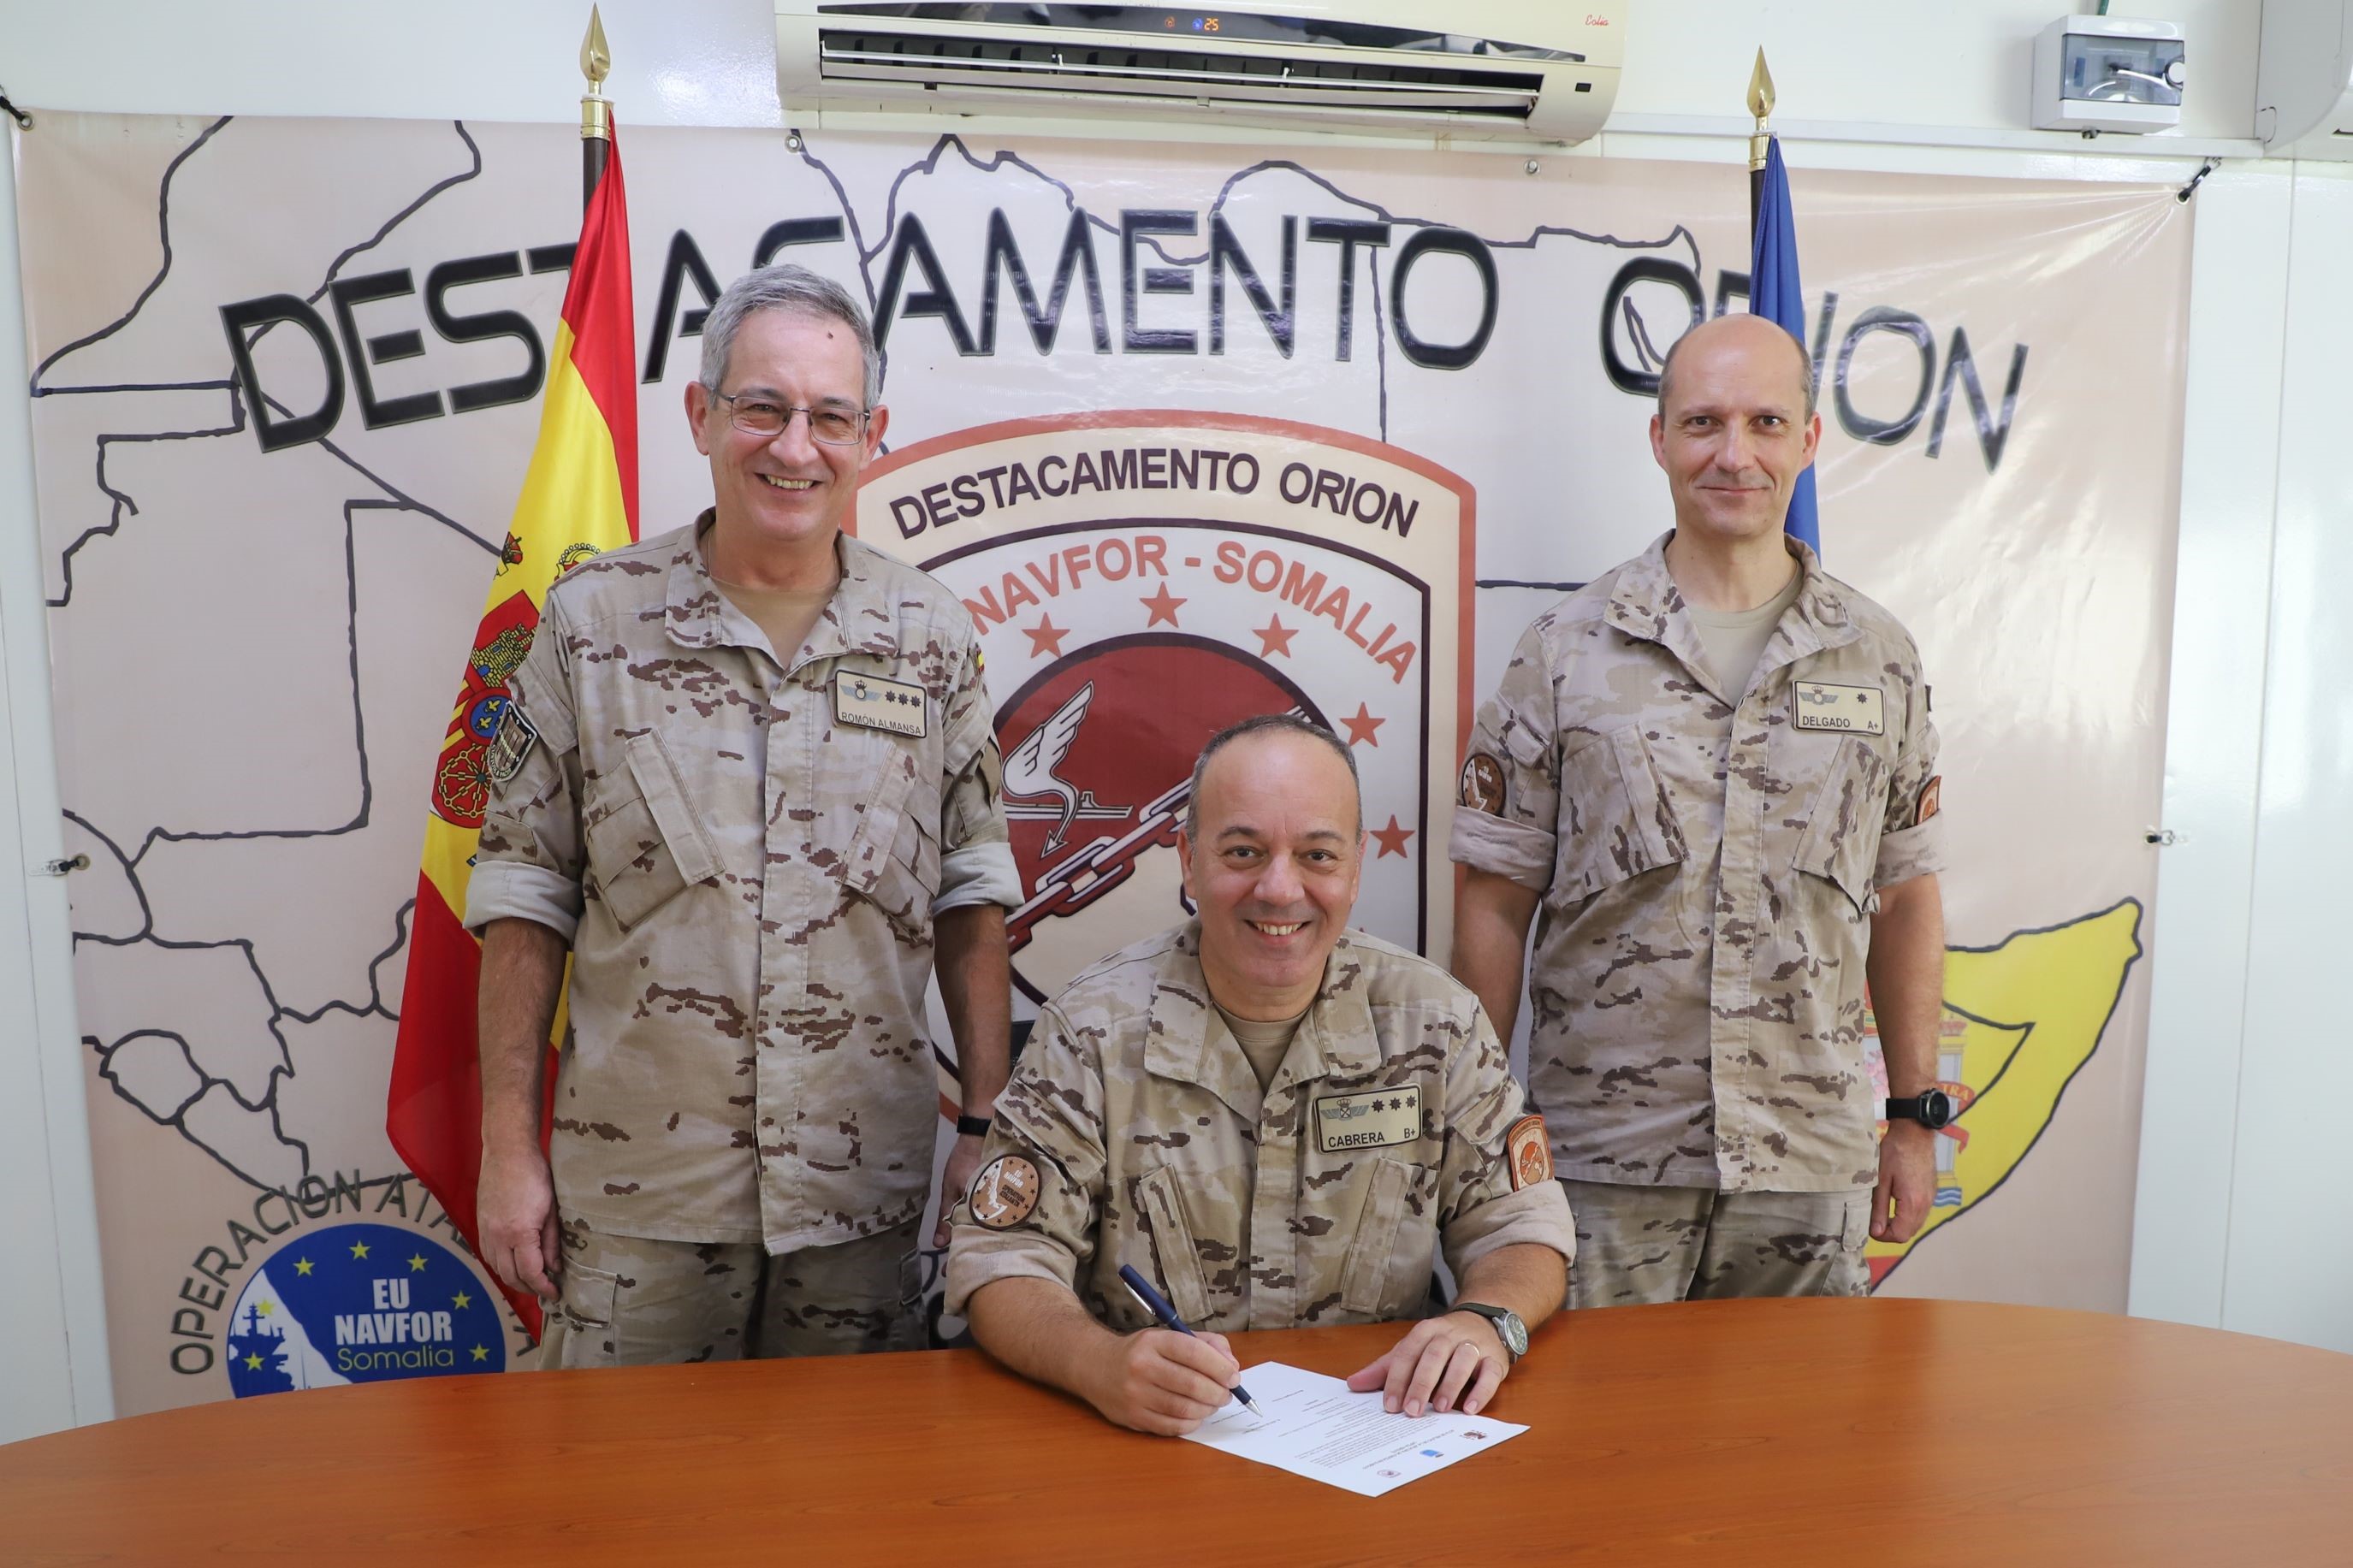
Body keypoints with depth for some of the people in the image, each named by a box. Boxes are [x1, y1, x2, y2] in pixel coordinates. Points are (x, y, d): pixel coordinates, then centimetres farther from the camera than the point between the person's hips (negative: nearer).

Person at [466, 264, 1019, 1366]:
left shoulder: (930, 636, 0)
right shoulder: (594, 619, -3)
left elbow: (973, 895, 4)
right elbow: (525, 896, 0)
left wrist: (988, 1126, 1)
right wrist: (509, 1147, -2)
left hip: (863, 1189, 1)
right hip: (635, 1191, -1)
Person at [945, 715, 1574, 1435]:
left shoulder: (1436, 1020, -1)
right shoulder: (1093, 1033, -8)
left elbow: (1519, 1225, 4)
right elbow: (1003, 1262, -9)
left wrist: (1487, 1320, -18)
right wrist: (1099, 1362, -30)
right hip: (1152, 1435, -1)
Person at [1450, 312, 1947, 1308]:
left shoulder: (1879, 657, 5)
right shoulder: (1566, 650, -3)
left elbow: (1905, 899, 10)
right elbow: (1495, 903, -2)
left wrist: (1917, 1116, 9)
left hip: (1811, 1163, 2)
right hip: (1603, 1161, -2)